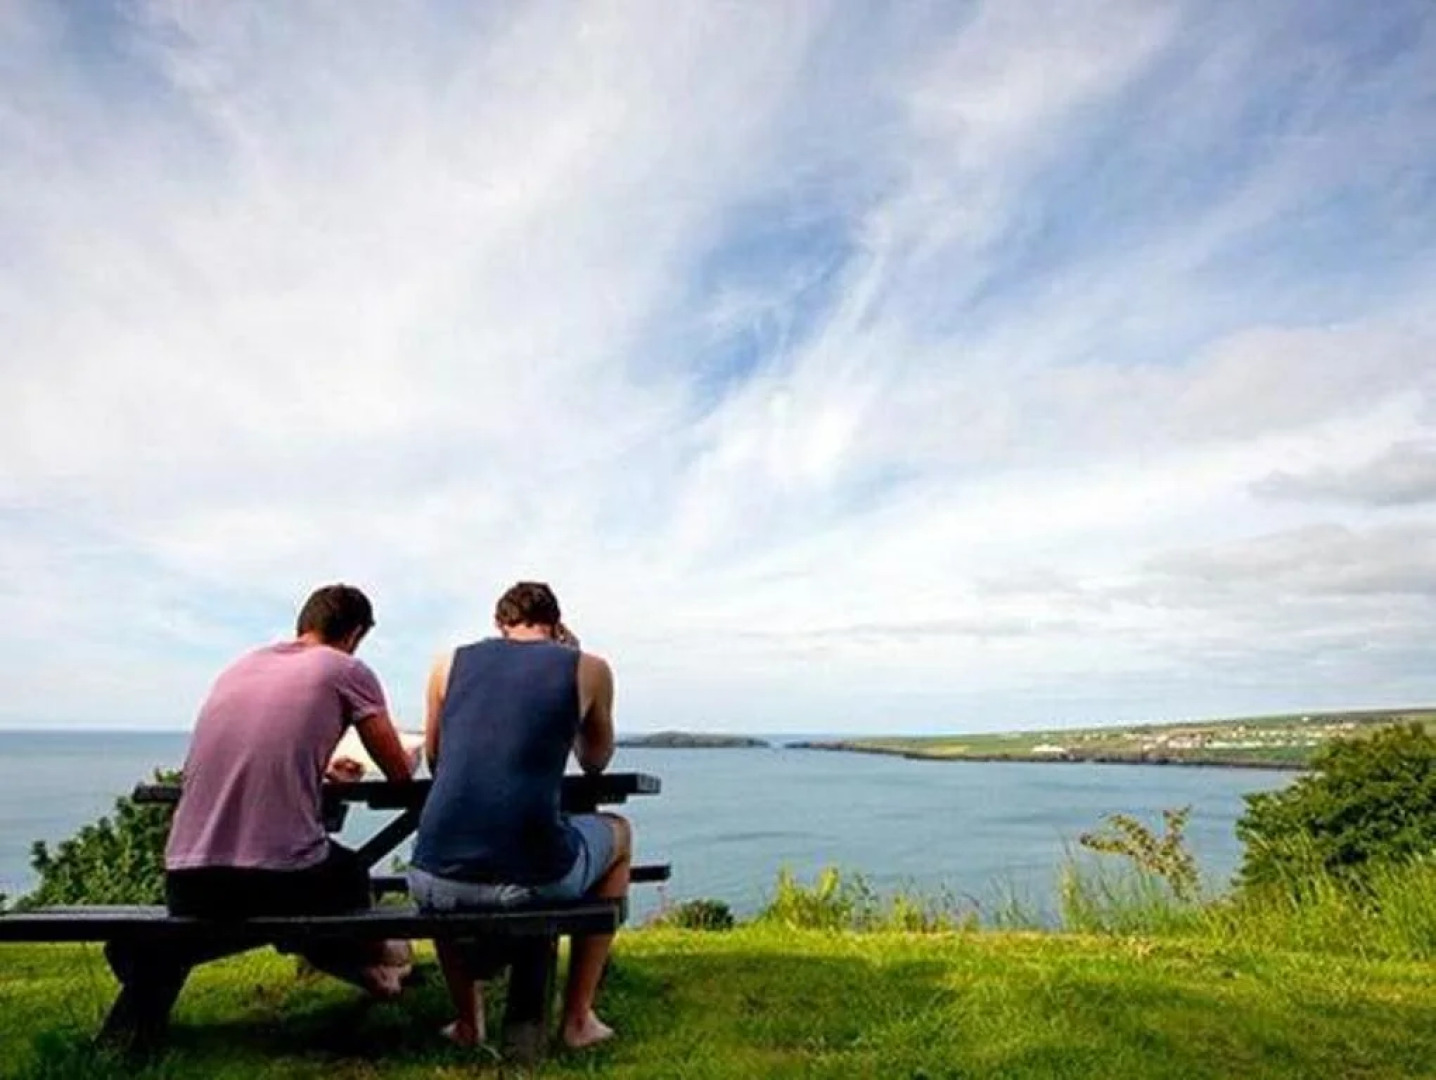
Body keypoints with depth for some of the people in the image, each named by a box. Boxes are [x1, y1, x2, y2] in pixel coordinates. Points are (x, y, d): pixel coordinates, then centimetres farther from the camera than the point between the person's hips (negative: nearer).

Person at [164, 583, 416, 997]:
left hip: (186, 886, 5)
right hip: (281, 882, -5)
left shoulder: (239, 667, 15)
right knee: (352, 873, 29)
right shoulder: (347, 671, 1)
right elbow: (400, 774, 9)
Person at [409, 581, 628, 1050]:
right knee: (618, 833, 31)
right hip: (537, 880, -3)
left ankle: (467, 1019, 35)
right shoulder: (589, 668, 7)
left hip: (439, 884, 3)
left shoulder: (450, 662, 13)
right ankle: (577, 1018, 30)